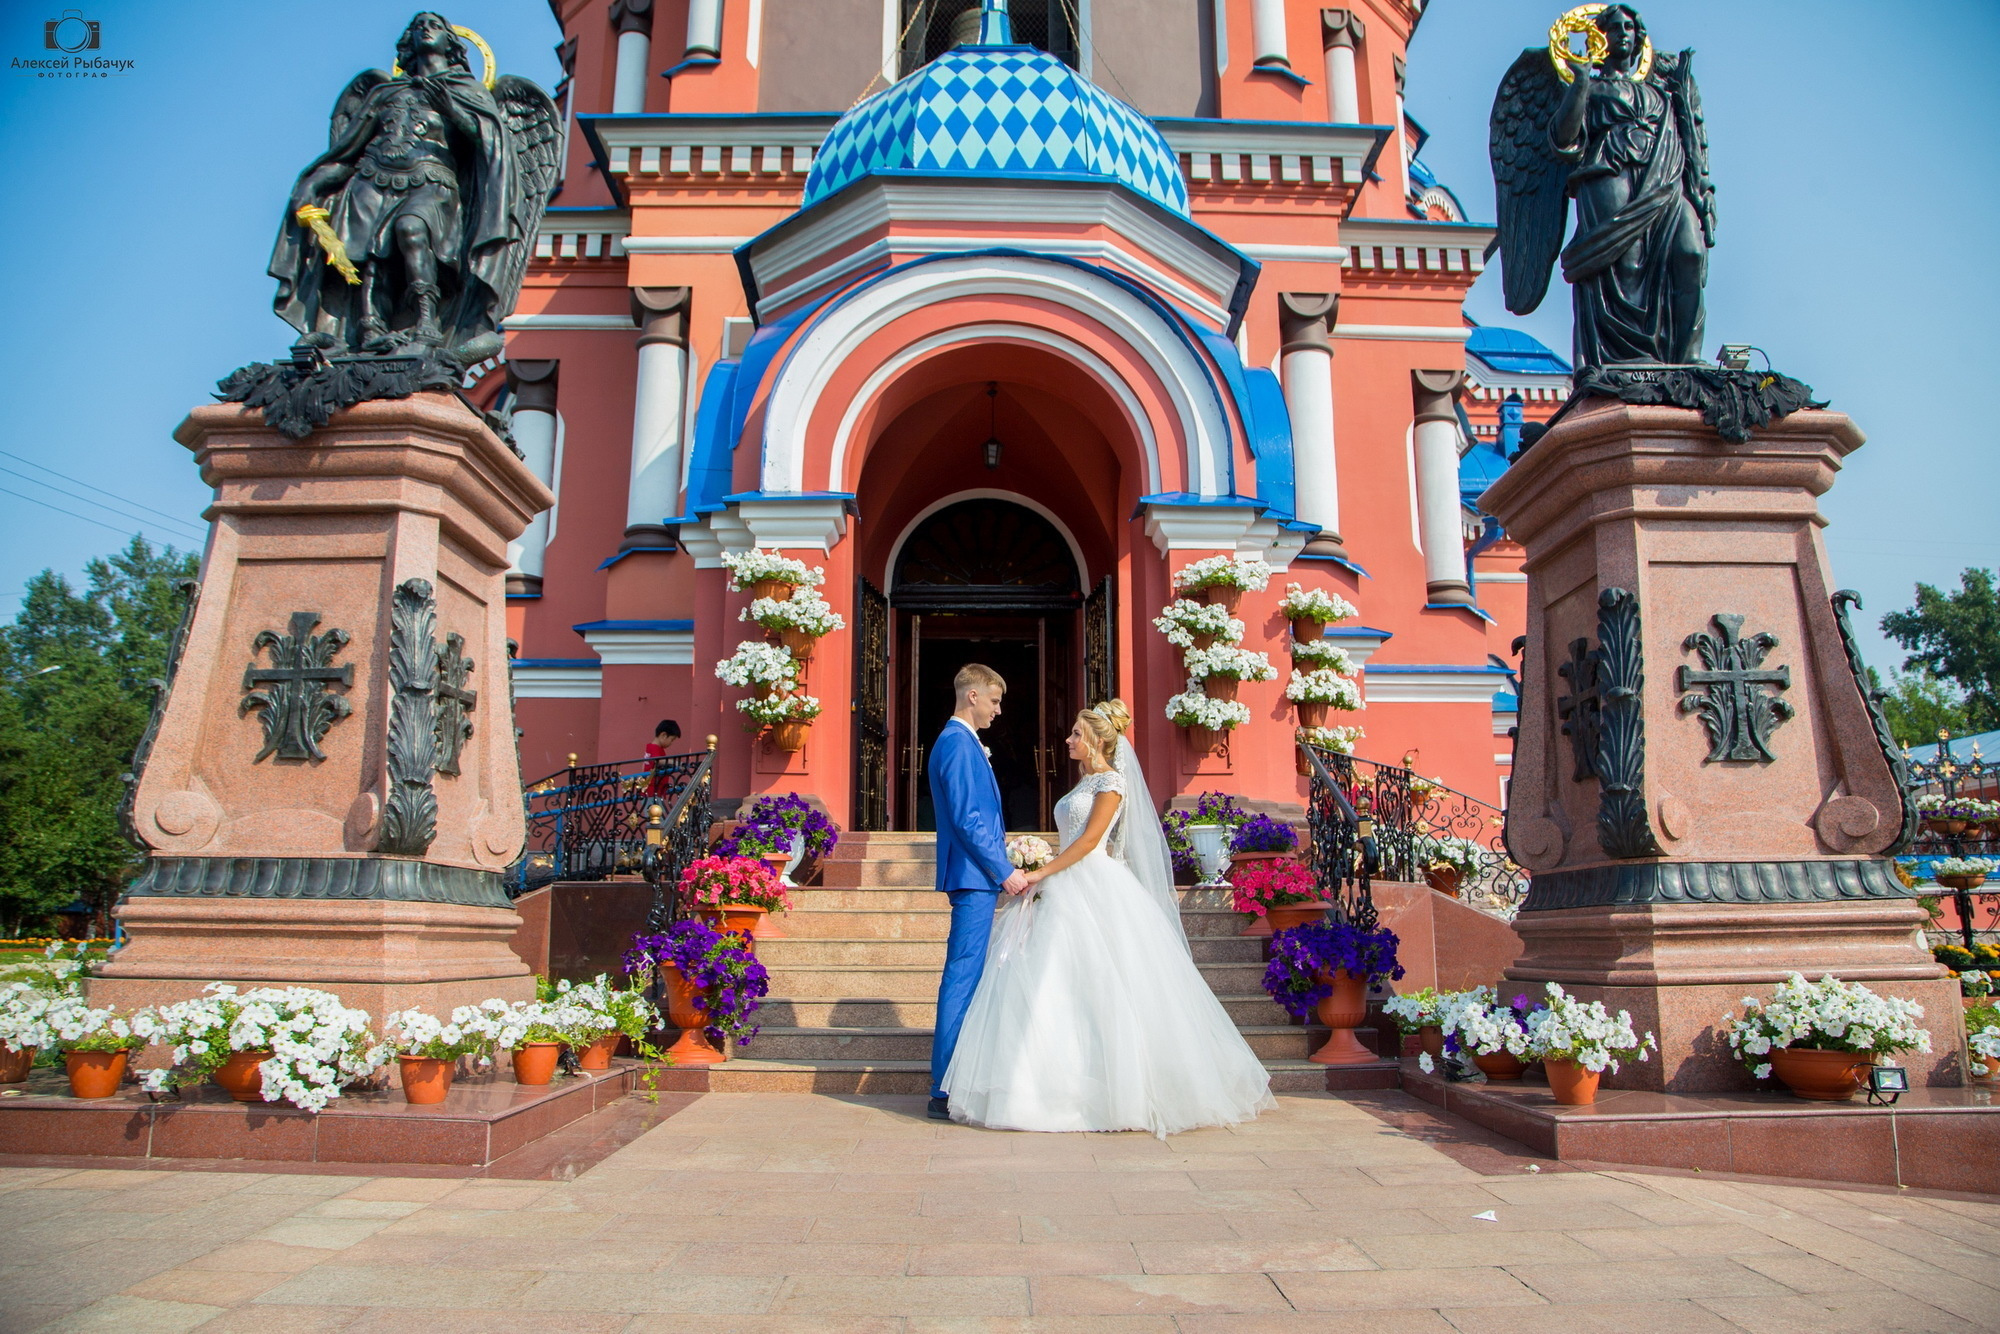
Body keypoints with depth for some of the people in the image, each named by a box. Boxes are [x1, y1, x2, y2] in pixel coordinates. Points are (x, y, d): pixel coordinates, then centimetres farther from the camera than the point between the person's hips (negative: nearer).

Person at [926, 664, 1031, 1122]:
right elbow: (967, 819, -19)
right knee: (963, 978, -8)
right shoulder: (958, 744, -13)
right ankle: (947, 1091, -3)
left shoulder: (960, 742, 19)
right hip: (974, 877, -11)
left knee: (966, 977, 13)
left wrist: (1002, 866, 19)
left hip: (976, 877, 11)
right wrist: (1005, 870, -16)